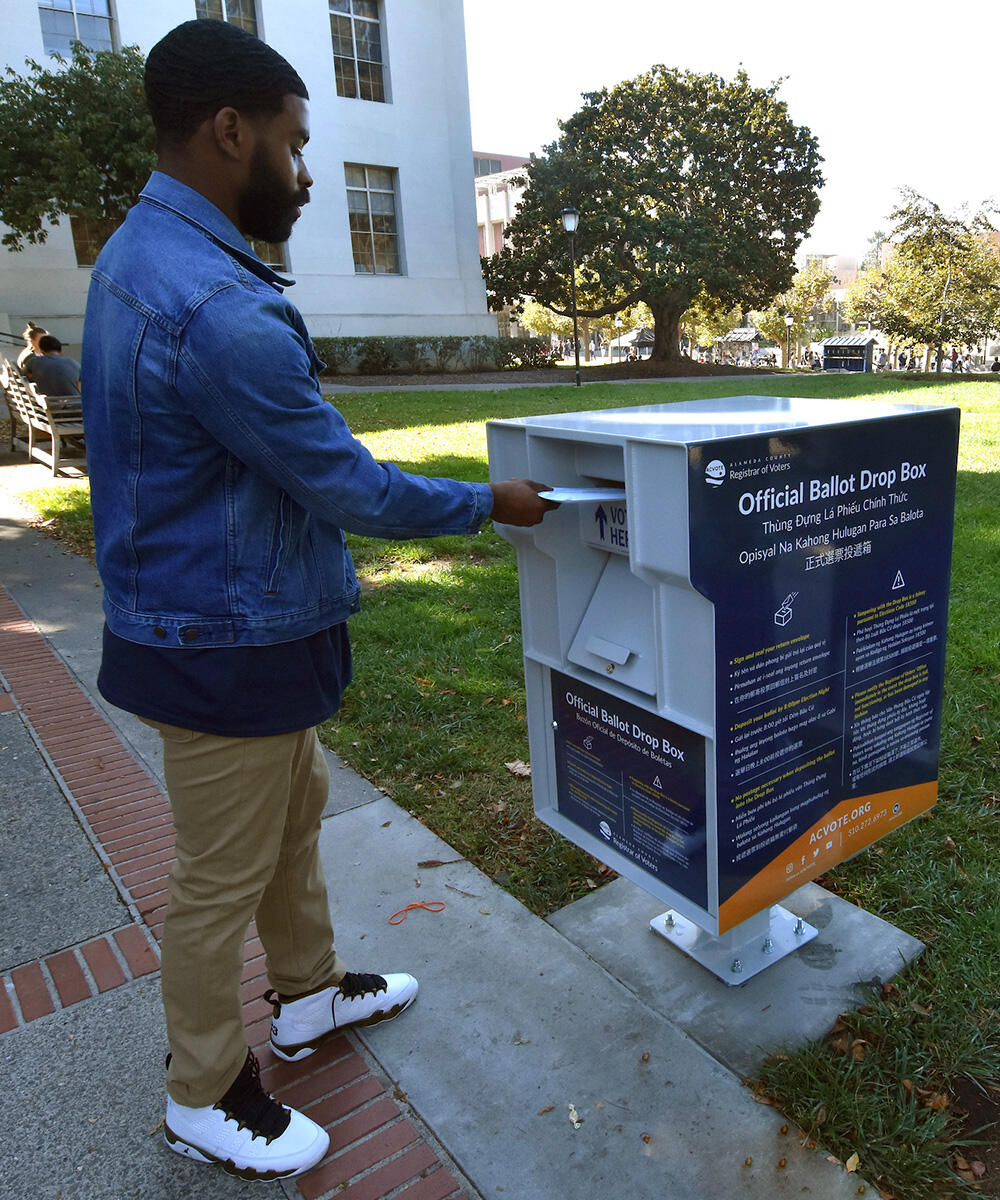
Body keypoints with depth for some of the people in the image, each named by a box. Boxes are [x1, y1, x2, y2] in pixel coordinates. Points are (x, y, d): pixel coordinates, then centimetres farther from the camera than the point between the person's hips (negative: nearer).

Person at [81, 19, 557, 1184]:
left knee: (294, 813, 24)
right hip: (228, 645, -10)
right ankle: (204, 1098, 33)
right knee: (224, 877, 9)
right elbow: (349, 489, -20)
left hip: (222, 618, 10)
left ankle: (310, 995, 46)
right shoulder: (216, 309, -27)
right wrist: (490, 502, -8)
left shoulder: (137, 256, 7)